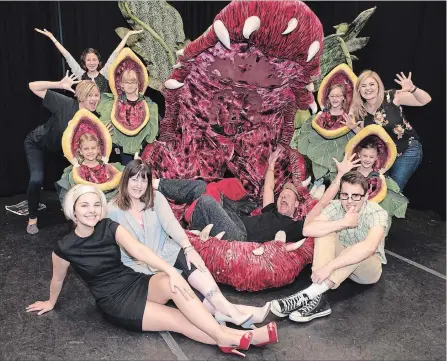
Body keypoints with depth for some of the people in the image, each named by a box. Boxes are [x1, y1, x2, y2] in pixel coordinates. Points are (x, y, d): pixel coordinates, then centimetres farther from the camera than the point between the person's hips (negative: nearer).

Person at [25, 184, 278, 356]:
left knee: (173, 284, -29)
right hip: (115, 303, -3)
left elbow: (138, 250, -17)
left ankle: (226, 336, -28)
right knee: (178, 320, -19)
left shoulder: (109, 227, -4)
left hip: (136, 283, 3)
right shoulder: (66, 248, -12)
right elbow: (58, 279, 7)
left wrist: (171, 271, -29)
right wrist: (51, 303, 26)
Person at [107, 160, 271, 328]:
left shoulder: (155, 197, 4)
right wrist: (149, 263, -19)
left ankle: (227, 310, -37)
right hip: (139, 267, -3)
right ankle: (229, 311, -38)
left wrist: (188, 248, -27)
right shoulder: (113, 210, -3)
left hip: (166, 254, 3)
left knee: (189, 260, -30)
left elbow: (171, 223, -10)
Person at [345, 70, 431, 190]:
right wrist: (354, 128, -15)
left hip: (407, 151, -4)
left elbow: (426, 100, -16)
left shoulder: (391, 97, -16)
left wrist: (412, 89, -35)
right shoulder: (360, 110, -4)